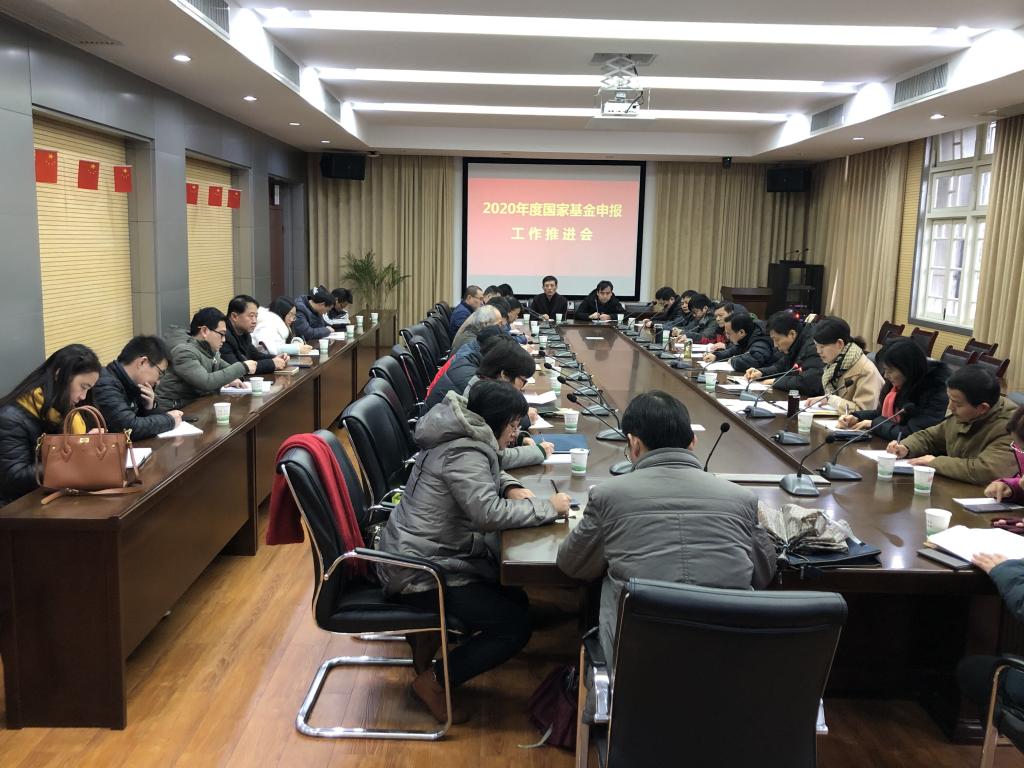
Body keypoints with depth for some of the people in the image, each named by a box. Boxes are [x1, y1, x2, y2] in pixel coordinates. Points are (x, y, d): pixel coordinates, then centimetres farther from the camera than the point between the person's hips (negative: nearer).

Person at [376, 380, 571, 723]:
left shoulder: (461, 437, 6)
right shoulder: (463, 454, -24)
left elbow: (488, 473, 23)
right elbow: (490, 514, -32)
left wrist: (512, 488, 1)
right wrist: (549, 507, -20)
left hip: (413, 553, 10)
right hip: (419, 574, -10)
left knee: (515, 597, 14)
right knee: (516, 625, -9)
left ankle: (431, 630, 15)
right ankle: (433, 681, 0)